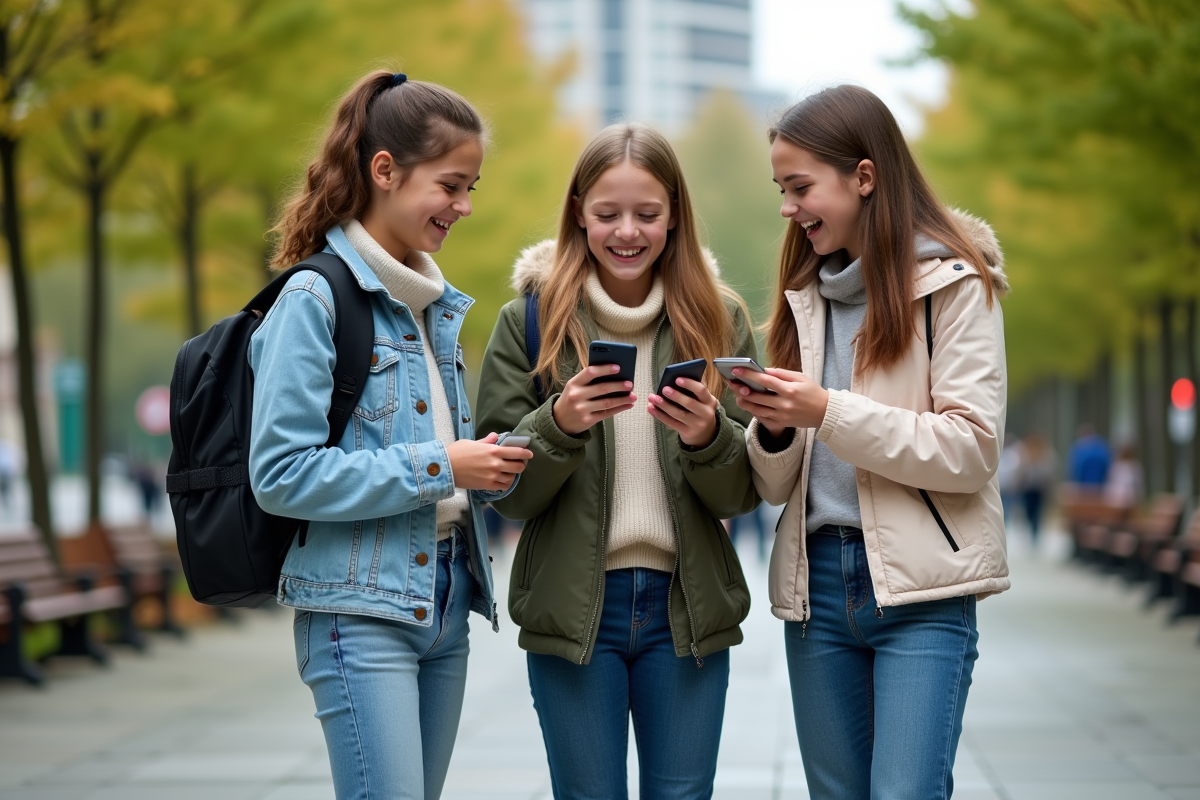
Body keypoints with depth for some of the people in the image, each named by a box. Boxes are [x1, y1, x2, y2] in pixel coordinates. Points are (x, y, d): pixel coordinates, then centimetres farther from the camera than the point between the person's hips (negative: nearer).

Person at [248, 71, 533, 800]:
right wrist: (436, 468, -17)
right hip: (360, 609, -8)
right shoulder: (316, 299, -10)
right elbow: (280, 474, -17)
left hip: (444, 601, 8)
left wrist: (490, 466, 1)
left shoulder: (439, 305, 14)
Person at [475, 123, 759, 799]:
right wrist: (558, 424, -20)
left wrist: (709, 437, -19)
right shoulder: (530, 320, 1)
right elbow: (504, 493, -2)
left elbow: (745, 493, 2)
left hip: (688, 608, 1)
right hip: (572, 608, -1)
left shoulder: (719, 319, 4)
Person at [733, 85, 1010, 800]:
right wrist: (774, 429, -7)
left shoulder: (952, 282, -2)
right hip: (816, 581, 6)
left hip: (921, 587, -6)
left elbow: (973, 448, -12)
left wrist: (829, 413, -18)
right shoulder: (808, 293, 15)